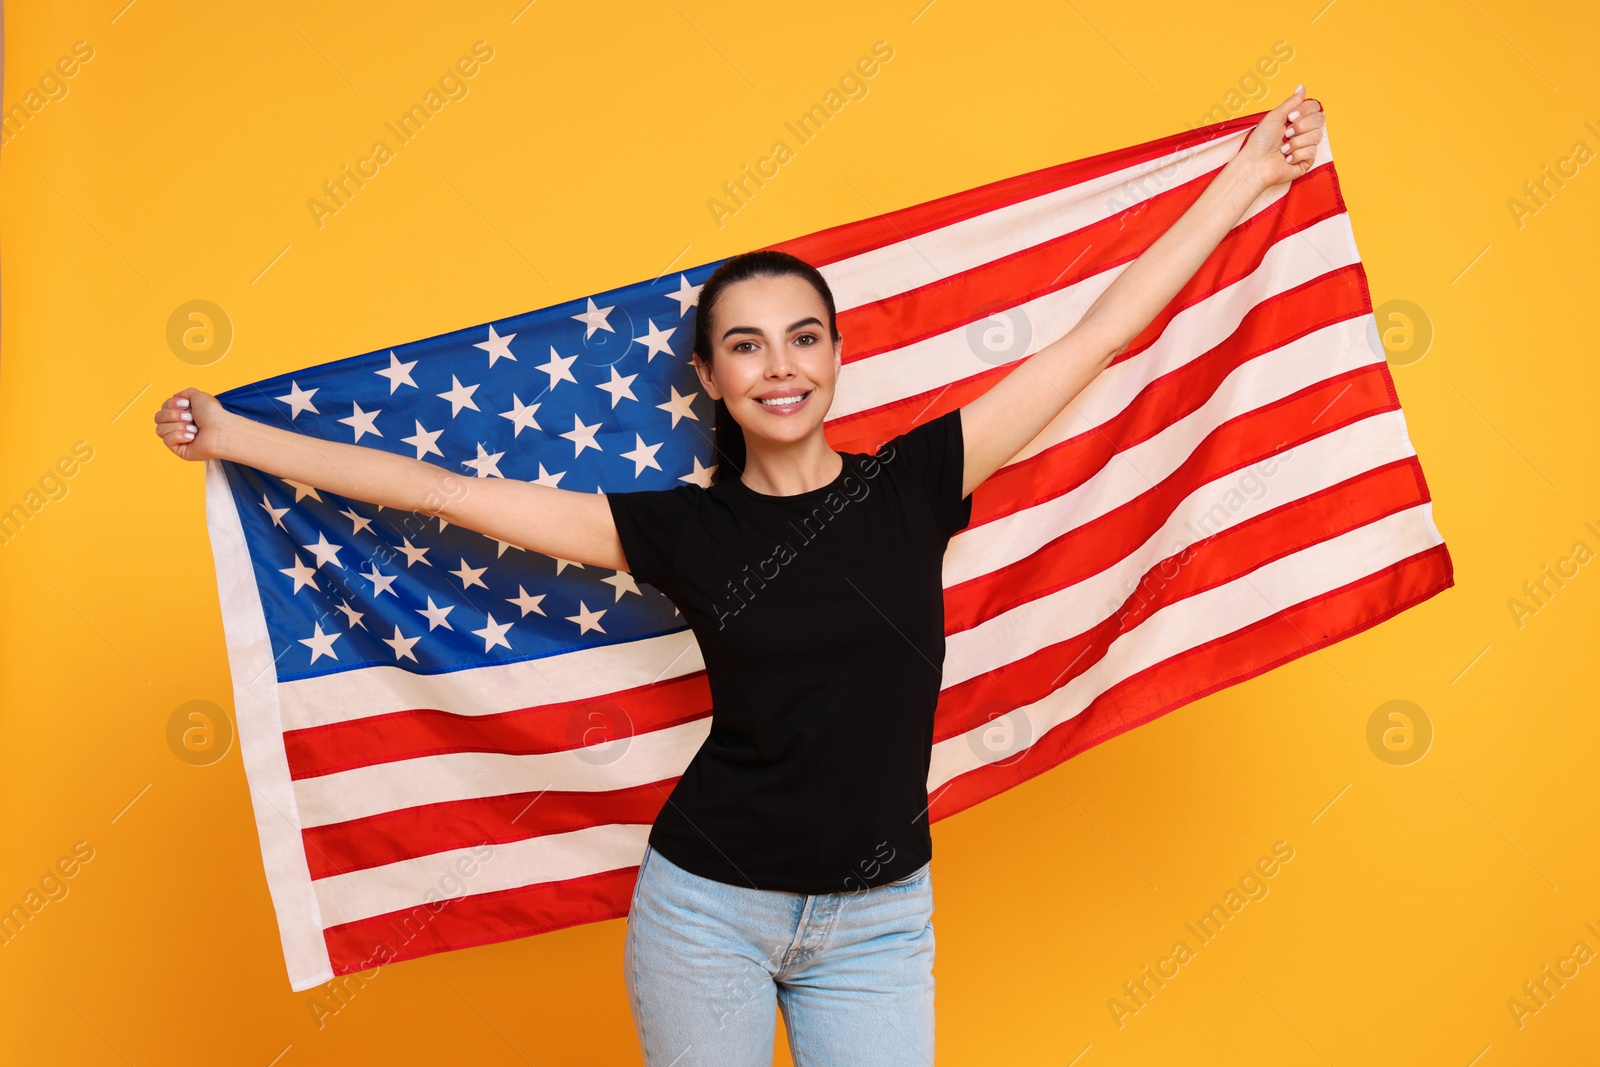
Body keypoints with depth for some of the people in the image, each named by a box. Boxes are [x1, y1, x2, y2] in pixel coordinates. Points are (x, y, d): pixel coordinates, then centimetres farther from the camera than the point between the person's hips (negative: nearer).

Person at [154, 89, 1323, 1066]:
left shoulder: (913, 486, -4)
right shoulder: (684, 529, -5)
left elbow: (1094, 338, -2)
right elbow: (449, 489, -2)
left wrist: (1243, 181, 0)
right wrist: (235, 437, 1)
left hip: (879, 921, 1)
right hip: (708, 906, 0)